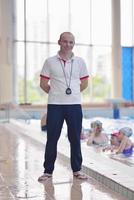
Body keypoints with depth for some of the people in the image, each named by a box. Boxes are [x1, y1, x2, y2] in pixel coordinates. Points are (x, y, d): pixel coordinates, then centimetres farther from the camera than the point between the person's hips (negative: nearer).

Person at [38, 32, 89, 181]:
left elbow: (84, 83, 13)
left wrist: (72, 93, 11)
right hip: (54, 105, -1)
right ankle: (48, 170, 15)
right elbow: (43, 84, 4)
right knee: (52, 139, 3)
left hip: (74, 105, 2)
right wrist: (56, 94, 8)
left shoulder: (79, 62, 5)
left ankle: (77, 169, 19)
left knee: (75, 138, 7)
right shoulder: (50, 62, 0)